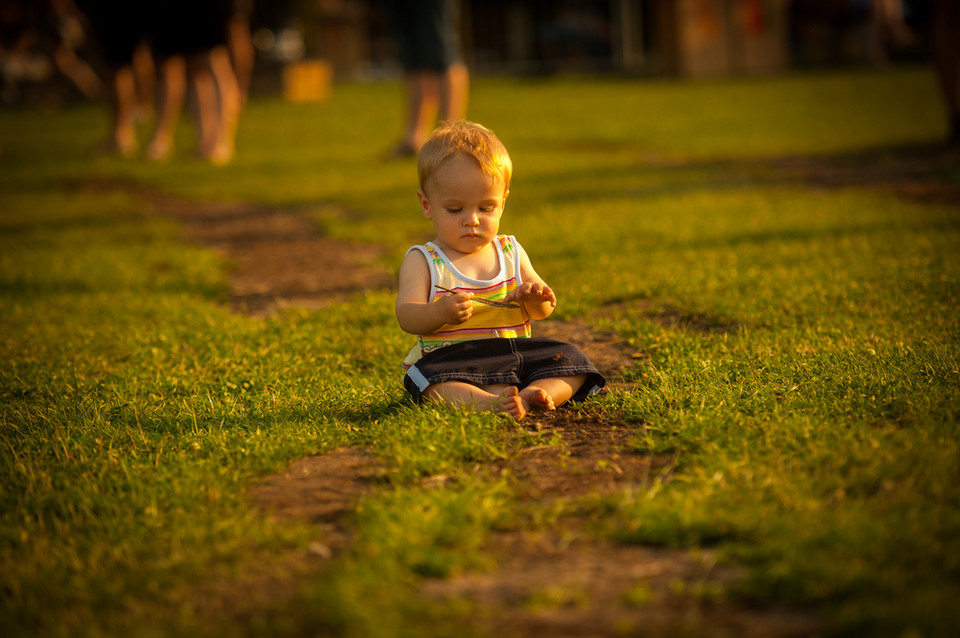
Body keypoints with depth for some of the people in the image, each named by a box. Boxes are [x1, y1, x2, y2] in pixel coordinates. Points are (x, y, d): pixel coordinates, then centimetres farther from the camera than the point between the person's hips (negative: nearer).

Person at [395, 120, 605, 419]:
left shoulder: (510, 252, 15)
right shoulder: (422, 261, 3)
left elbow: (543, 310, 16)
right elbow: (406, 316, -9)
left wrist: (535, 298, -10)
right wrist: (440, 313, -32)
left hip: (516, 353, 5)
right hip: (451, 359, -4)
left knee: (571, 361, -15)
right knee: (430, 375, -36)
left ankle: (529, 395, -41)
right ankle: (485, 402, -58)